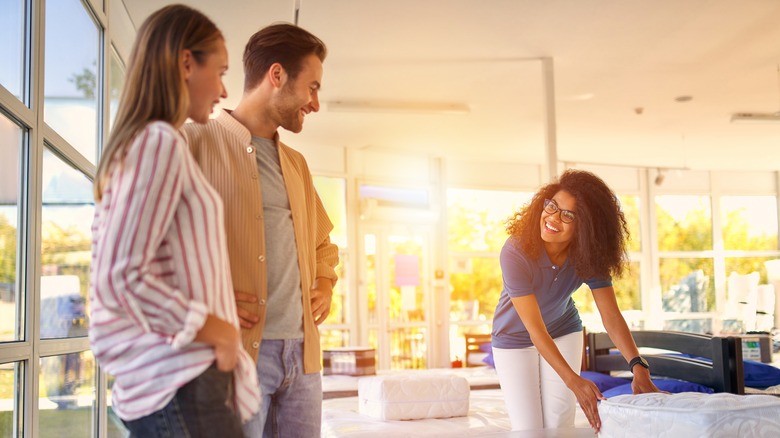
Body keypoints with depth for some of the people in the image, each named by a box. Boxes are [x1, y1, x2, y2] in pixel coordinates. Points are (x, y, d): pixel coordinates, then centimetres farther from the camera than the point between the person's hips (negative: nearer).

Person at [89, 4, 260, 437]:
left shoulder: (135, 145, 17)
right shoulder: (161, 141, -13)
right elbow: (119, 279, -21)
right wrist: (217, 330, -12)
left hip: (156, 381, 10)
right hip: (180, 383, -10)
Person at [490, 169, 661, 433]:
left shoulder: (590, 255, -22)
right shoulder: (515, 253, -34)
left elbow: (611, 315, -24)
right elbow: (535, 329, -34)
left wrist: (638, 366, -39)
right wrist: (574, 382, -42)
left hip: (564, 333, 3)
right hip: (515, 339, -3)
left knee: (560, 424, 2)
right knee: (527, 428, -2)